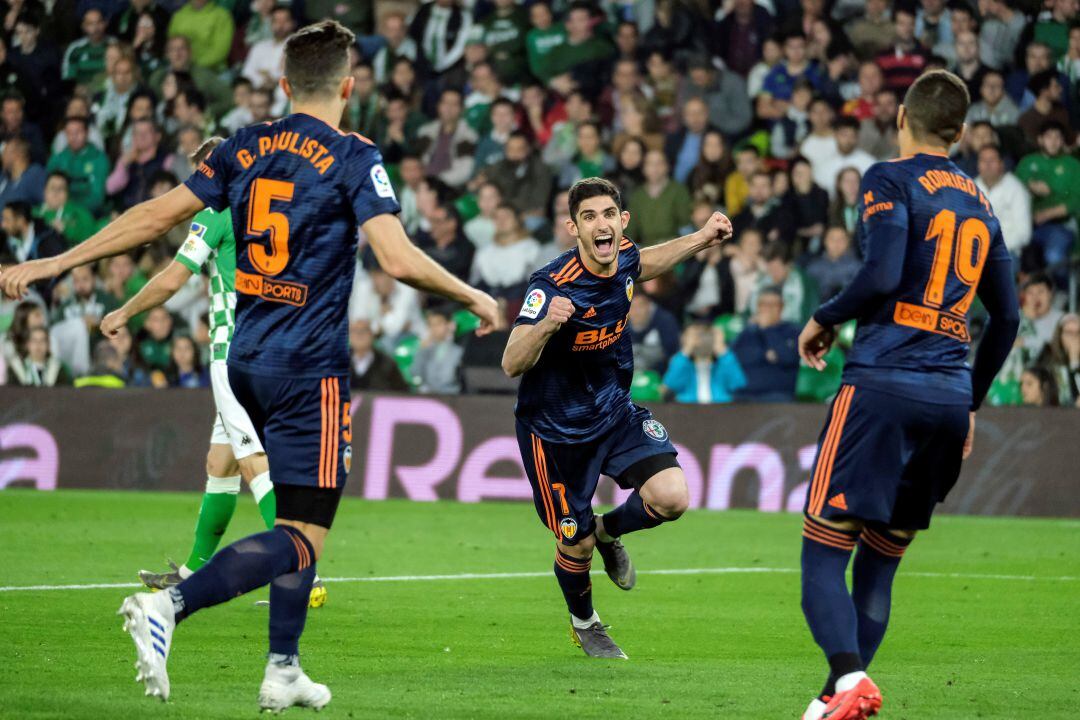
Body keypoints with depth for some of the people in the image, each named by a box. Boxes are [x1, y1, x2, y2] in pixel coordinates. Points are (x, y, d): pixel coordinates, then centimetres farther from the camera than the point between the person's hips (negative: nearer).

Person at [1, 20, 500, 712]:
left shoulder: (246, 149, 7)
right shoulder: (353, 158, -9)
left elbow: (158, 215, 7)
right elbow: (399, 259, -18)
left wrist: (57, 263, 13)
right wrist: (474, 298, -3)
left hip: (247, 359, 7)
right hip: (311, 367, -7)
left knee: (302, 516, 21)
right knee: (304, 538, -8)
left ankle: (284, 670, 18)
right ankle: (169, 605, -26)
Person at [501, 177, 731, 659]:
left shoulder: (622, 259, -9)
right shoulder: (553, 285, -29)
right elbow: (512, 365, -34)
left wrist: (701, 239, 13)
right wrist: (546, 324, -52)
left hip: (614, 410, 5)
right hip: (556, 429, -5)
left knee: (671, 498, -14)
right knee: (576, 546, 4)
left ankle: (608, 531, 20)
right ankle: (583, 623, 38)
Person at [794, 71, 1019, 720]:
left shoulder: (891, 180, -1)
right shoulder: (979, 204, 19)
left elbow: (883, 276, -16)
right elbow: (1007, 317, 20)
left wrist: (824, 320, 1)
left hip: (884, 383, -6)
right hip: (950, 397, 6)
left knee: (824, 555, -8)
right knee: (879, 567, 12)